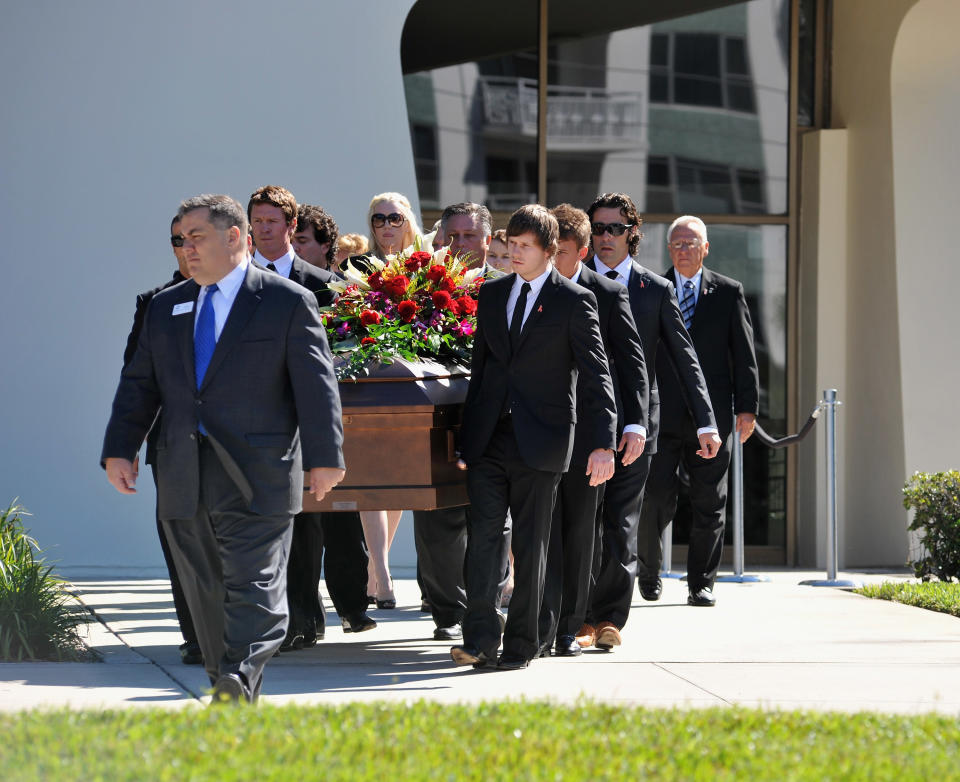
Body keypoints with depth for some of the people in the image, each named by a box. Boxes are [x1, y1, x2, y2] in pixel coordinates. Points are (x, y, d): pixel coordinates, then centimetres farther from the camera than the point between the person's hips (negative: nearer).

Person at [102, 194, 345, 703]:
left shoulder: (288, 303, 0)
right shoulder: (165, 308, 15)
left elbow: (316, 386, -3)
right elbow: (139, 385, 15)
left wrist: (324, 458, -8)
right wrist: (119, 449, 5)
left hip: (257, 483, -5)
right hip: (184, 485, 5)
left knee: (254, 590, -12)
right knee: (207, 598, 8)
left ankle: (239, 682, -21)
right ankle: (232, 699, 16)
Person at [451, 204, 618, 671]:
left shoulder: (575, 301, -2)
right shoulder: (491, 294, 13)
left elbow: (596, 375, -5)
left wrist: (604, 444, -13)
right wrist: (465, 435, 16)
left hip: (539, 442, -4)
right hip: (488, 440, 4)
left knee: (530, 545, 3)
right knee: (483, 535, -6)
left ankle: (520, 644, 10)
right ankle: (480, 640, -9)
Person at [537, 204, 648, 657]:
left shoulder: (608, 294, -1)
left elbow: (632, 361, 0)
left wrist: (635, 423, -8)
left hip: (587, 429, -1)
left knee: (579, 530, 6)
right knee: (543, 525, -8)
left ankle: (569, 628, 14)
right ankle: (543, 625, -12)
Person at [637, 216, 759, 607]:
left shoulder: (728, 293, 8)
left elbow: (744, 354, 6)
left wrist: (747, 408, 0)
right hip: (661, 414, -1)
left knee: (709, 504, 3)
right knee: (656, 499, -4)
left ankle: (701, 583, 11)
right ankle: (649, 569, 19)